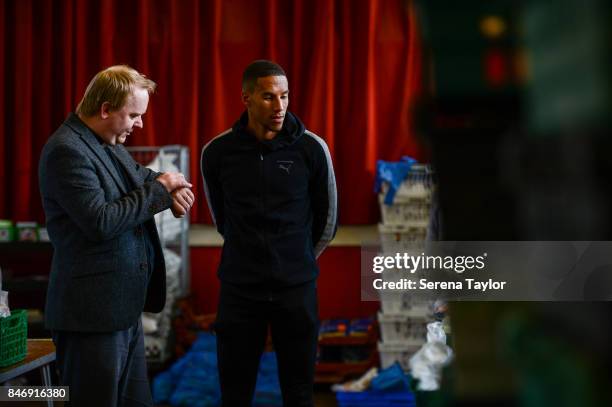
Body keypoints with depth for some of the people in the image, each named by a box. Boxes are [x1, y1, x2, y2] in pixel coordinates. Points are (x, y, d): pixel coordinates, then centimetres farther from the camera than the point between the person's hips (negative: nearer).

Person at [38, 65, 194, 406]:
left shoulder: (112, 146, 13)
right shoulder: (67, 150, -16)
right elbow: (101, 222, -23)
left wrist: (173, 190, 1)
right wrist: (159, 189, -13)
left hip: (125, 308, 10)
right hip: (93, 313, -10)